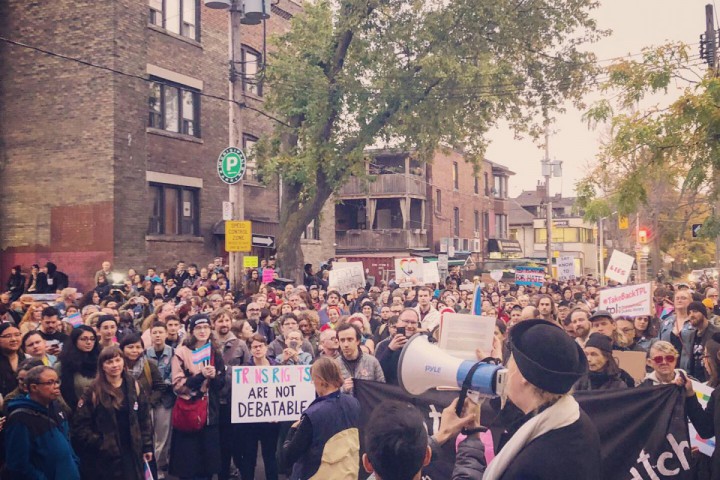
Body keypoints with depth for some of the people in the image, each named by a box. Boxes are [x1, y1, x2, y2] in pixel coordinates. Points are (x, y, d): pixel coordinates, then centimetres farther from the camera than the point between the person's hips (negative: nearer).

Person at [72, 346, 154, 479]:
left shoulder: (133, 386, 4)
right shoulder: (94, 391, -7)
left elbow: (144, 418, 7)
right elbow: (80, 425, -8)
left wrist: (147, 446, 4)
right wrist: (99, 444, -12)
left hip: (132, 452, 3)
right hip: (106, 456, -3)